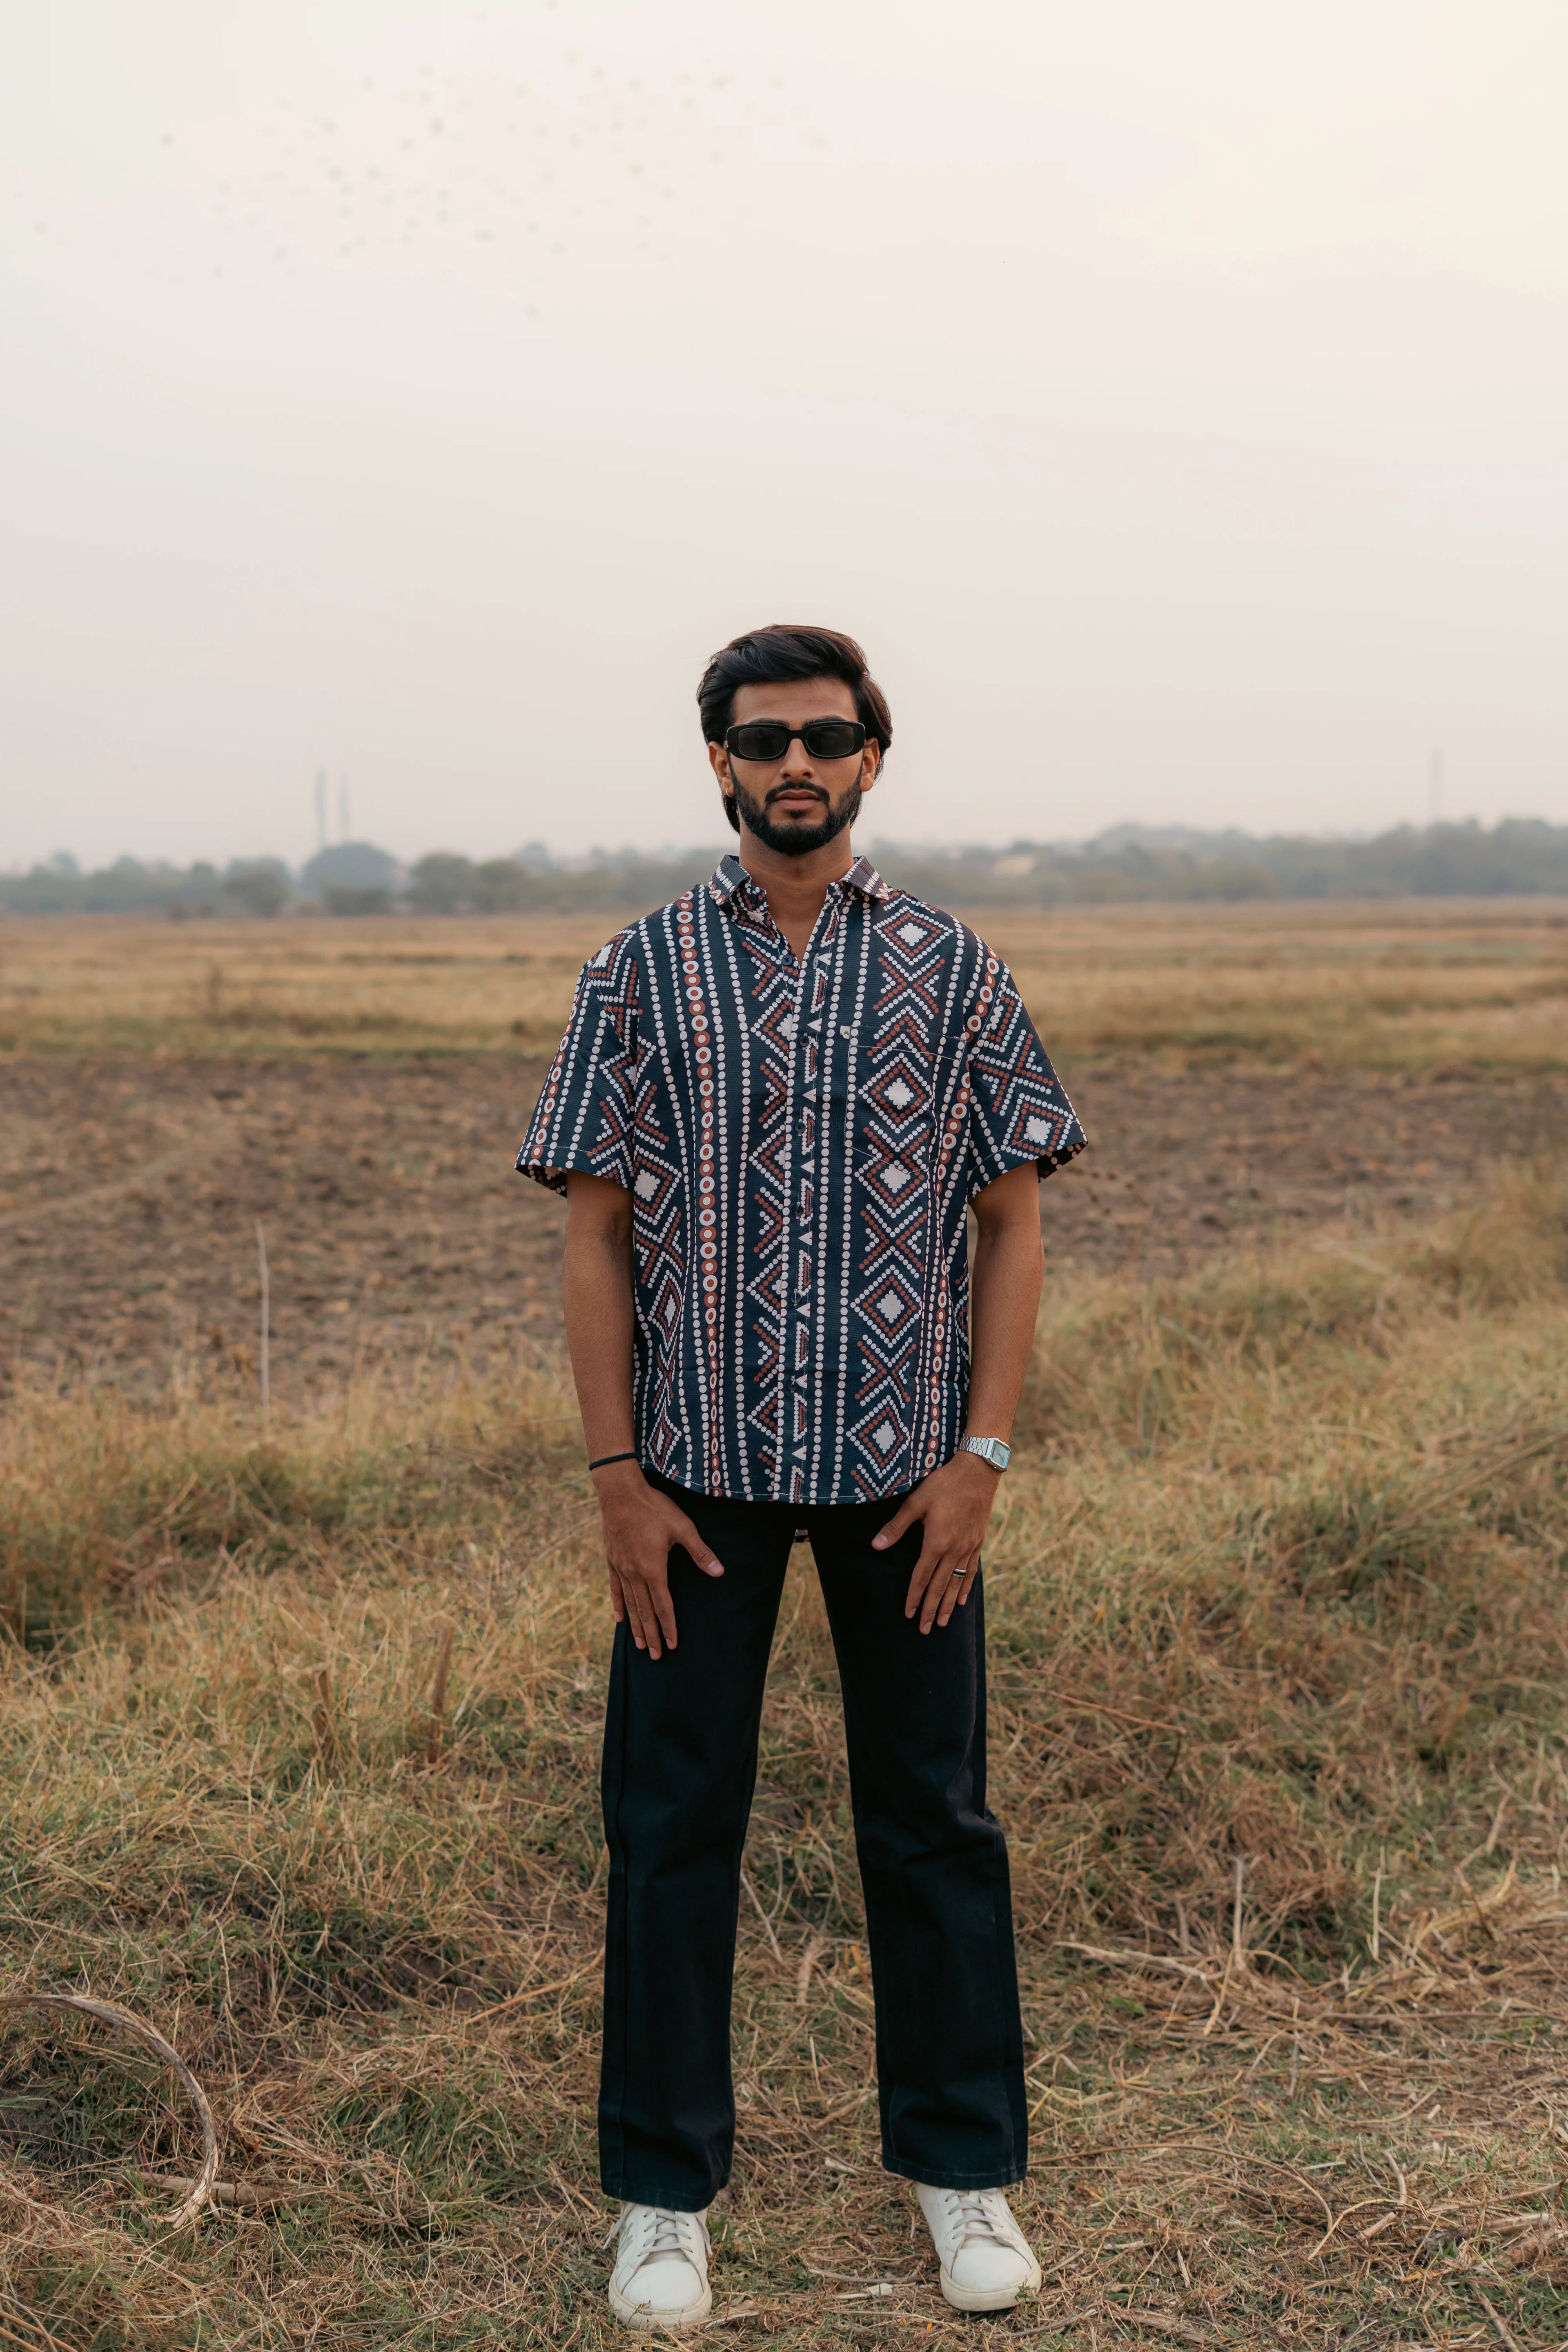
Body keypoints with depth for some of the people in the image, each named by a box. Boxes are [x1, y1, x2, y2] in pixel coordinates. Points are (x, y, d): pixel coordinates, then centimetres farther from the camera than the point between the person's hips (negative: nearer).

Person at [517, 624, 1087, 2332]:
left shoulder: (952, 971, 3)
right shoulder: (642, 972, 1)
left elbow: (1013, 1224, 4)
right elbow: (596, 1236, 1)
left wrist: (983, 1453, -5)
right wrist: (617, 1475, -5)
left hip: (905, 1467, 0)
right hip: (700, 1468, 0)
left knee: (933, 1819, 9)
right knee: (672, 1822, 5)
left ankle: (965, 2169, 25)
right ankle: (665, 2192, 20)